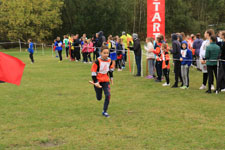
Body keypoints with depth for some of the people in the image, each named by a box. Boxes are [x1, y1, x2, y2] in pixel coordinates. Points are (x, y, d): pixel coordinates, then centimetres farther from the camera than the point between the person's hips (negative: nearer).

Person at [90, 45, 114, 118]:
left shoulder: (109, 61, -5)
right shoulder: (97, 61, -19)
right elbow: (93, 72, -17)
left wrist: (111, 77, 20)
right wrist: (96, 82, -20)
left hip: (106, 80, 3)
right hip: (98, 80, -3)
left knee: (108, 95, -13)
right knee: (99, 98, 7)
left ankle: (104, 111, -1)